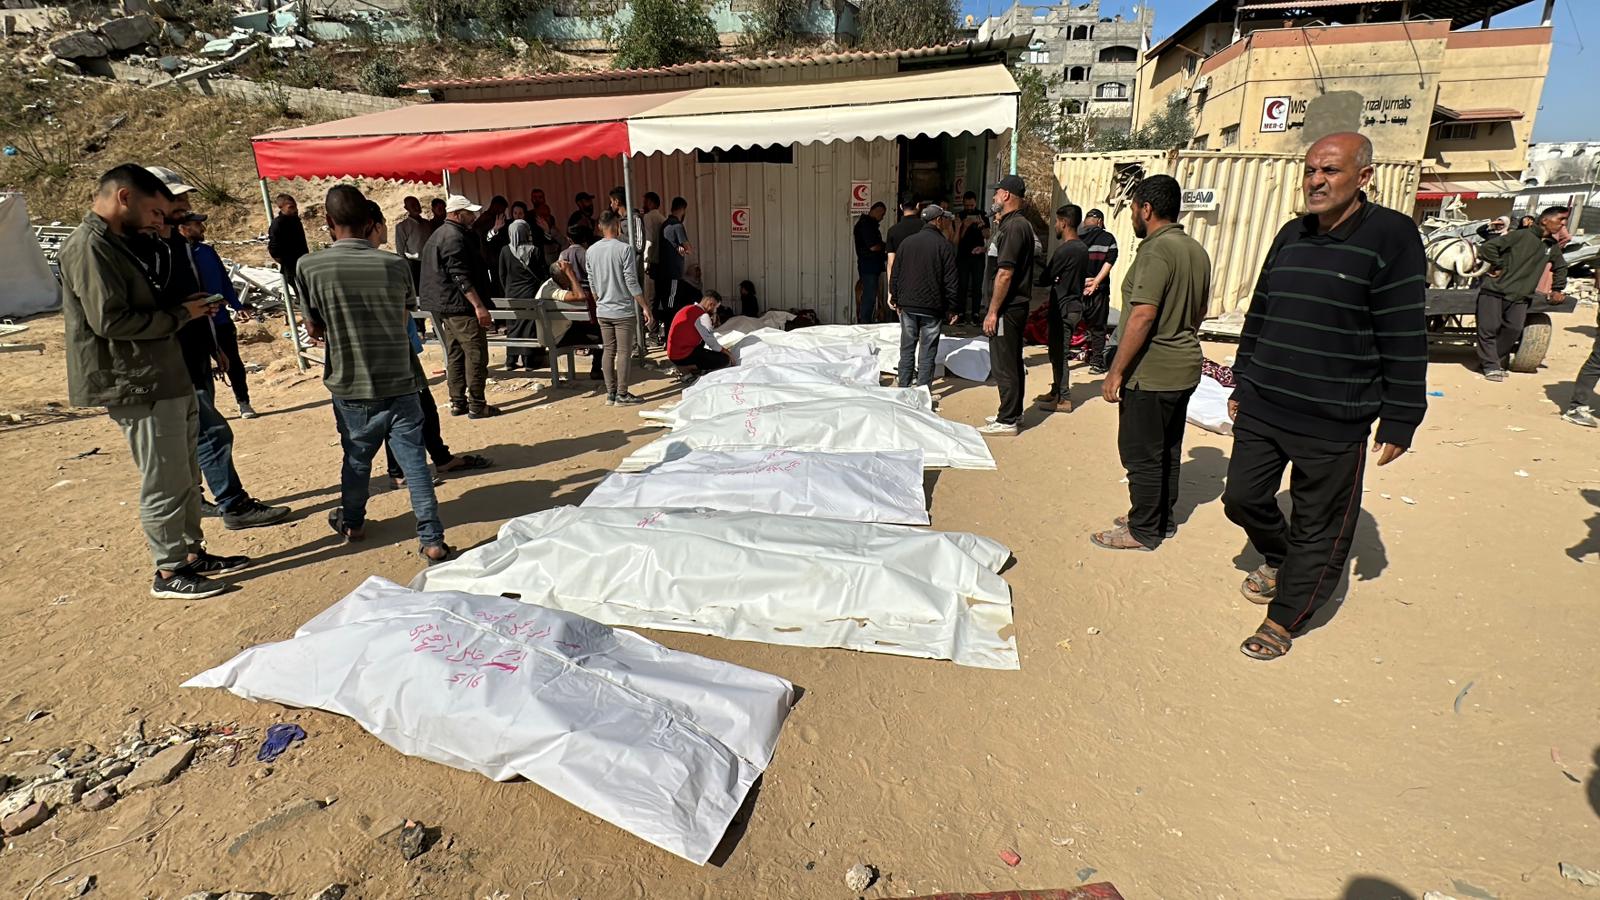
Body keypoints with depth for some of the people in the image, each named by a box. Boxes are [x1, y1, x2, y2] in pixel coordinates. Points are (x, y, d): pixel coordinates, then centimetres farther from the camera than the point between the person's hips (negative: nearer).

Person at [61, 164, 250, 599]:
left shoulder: (117, 243, 18)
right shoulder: (88, 246, -14)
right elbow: (110, 319, -21)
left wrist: (188, 309, 6)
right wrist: (180, 314, -11)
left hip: (169, 379, 10)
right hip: (138, 387, -10)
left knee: (185, 477, 17)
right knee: (165, 484, -2)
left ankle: (193, 553, 28)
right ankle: (169, 572, 10)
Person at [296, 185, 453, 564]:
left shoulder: (310, 267, -8)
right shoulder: (394, 264, -5)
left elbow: (315, 328, 1)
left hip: (351, 385, 1)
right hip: (399, 380, 0)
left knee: (357, 456, 19)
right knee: (414, 459, 1)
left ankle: (351, 521, 40)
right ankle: (432, 539, -2)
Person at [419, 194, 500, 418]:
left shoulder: (439, 235, 18)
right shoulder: (454, 237, -15)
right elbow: (461, 276, -23)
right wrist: (479, 305, -27)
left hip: (445, 307, 11)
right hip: (461, 306, -11)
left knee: (455, 354, 12)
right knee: (476, 355, -6)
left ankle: (457, 402, 16)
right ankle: (477, 405, -5)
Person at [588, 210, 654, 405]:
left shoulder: (591, 251, 5)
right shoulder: (624, 249, -13)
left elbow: (592, 283, 11)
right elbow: (632, 282, -14)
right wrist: (645, 308, -9)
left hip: (602, 311, 6)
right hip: (622, 310, -6)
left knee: (608, 351, 11)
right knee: (624, 352, 0)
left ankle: (611, 393, 15)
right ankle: (622, 395, 3)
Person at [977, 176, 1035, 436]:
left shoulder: (1013, 226, -17)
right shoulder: (1014, 224, 15)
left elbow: (1005, 273, -22)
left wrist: (993, 311, -20)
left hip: (1007, 308, -11)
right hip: (1013, 306, 11)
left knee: (1004, 365, -4)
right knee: (1012, 363, 16)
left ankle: (1007, 421, 2)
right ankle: (1012, 414, 26)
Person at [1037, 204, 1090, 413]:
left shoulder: (1064, 250, -18)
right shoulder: (1083, 248, 10)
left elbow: (1046, 279, -14)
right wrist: (1056, 279, 4)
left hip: (1063, 308, -9)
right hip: (1075, 305, 9)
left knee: (1058, 352, -3)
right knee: (1057, 350, 17)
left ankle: (1064, 399, 1)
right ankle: (1056, 391, 26)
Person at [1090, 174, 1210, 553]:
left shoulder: (1157, 250, -19)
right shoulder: (1197, 251, 11)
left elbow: (1143, 316, -25)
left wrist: (1116, 371, -21)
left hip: (1151, 372, -10)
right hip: (1185, 368, 10)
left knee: (1141, 454, 1)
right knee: (1168, 450, 18)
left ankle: (1143, 531, 12)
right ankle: (1163, 519, 31)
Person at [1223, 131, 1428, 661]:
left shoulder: (1391, 236, -9)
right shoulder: (1291, 236, 9)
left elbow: (1405, 339, -10)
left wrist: (1399, 420, -10)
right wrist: (1242, 387, 17)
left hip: (1334, 423, -5)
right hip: (1260, 411, 5)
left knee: (1319, 528, 7)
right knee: (1243, 499, 14)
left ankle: (1284, 618, 25)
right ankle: (1280, 559, 43)